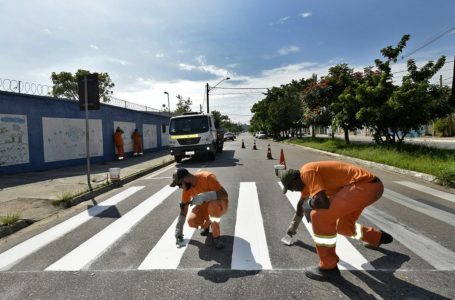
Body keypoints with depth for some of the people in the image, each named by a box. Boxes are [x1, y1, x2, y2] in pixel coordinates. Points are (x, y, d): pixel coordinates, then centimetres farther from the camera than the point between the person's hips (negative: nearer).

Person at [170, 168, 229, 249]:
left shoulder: (207, 177, -30)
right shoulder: (186, 188, -12)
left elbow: (224, 194, -35)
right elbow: (183, 208, -2)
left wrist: (204, 196, -46)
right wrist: (179, 230, -3)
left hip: (219, 204, -5)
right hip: (204, 206, 5)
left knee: (213, 206, -40)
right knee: (191, 221, -21)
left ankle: (216, 236, -15)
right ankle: (207, 223, 15)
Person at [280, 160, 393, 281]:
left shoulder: (307, 172, -17)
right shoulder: (304, 177, 13)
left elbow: (323, 202, -30)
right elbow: (302, 202, 29)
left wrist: (308, 204, -7)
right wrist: (293, 226, 42)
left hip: (367, 186, -11)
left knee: (320, 216, -20)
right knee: (344, 226, 25)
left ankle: (328, 266, -5)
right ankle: (378, 237, 50)